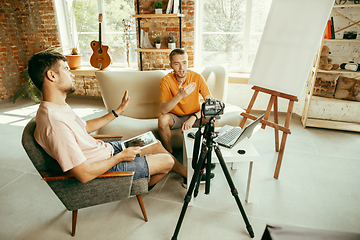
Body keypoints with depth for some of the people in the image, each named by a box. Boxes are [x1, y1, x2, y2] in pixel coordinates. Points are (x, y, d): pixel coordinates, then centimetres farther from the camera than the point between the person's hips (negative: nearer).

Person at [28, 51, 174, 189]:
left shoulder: (60, 107, 0)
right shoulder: (55, 122, -34)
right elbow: (84, 174, -32)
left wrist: (118, 111, 16)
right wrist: (121, 157, -18)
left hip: (108, 148, 10)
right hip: (107, 167, -9)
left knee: (157, 145, 13)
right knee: (167, 161, 0)